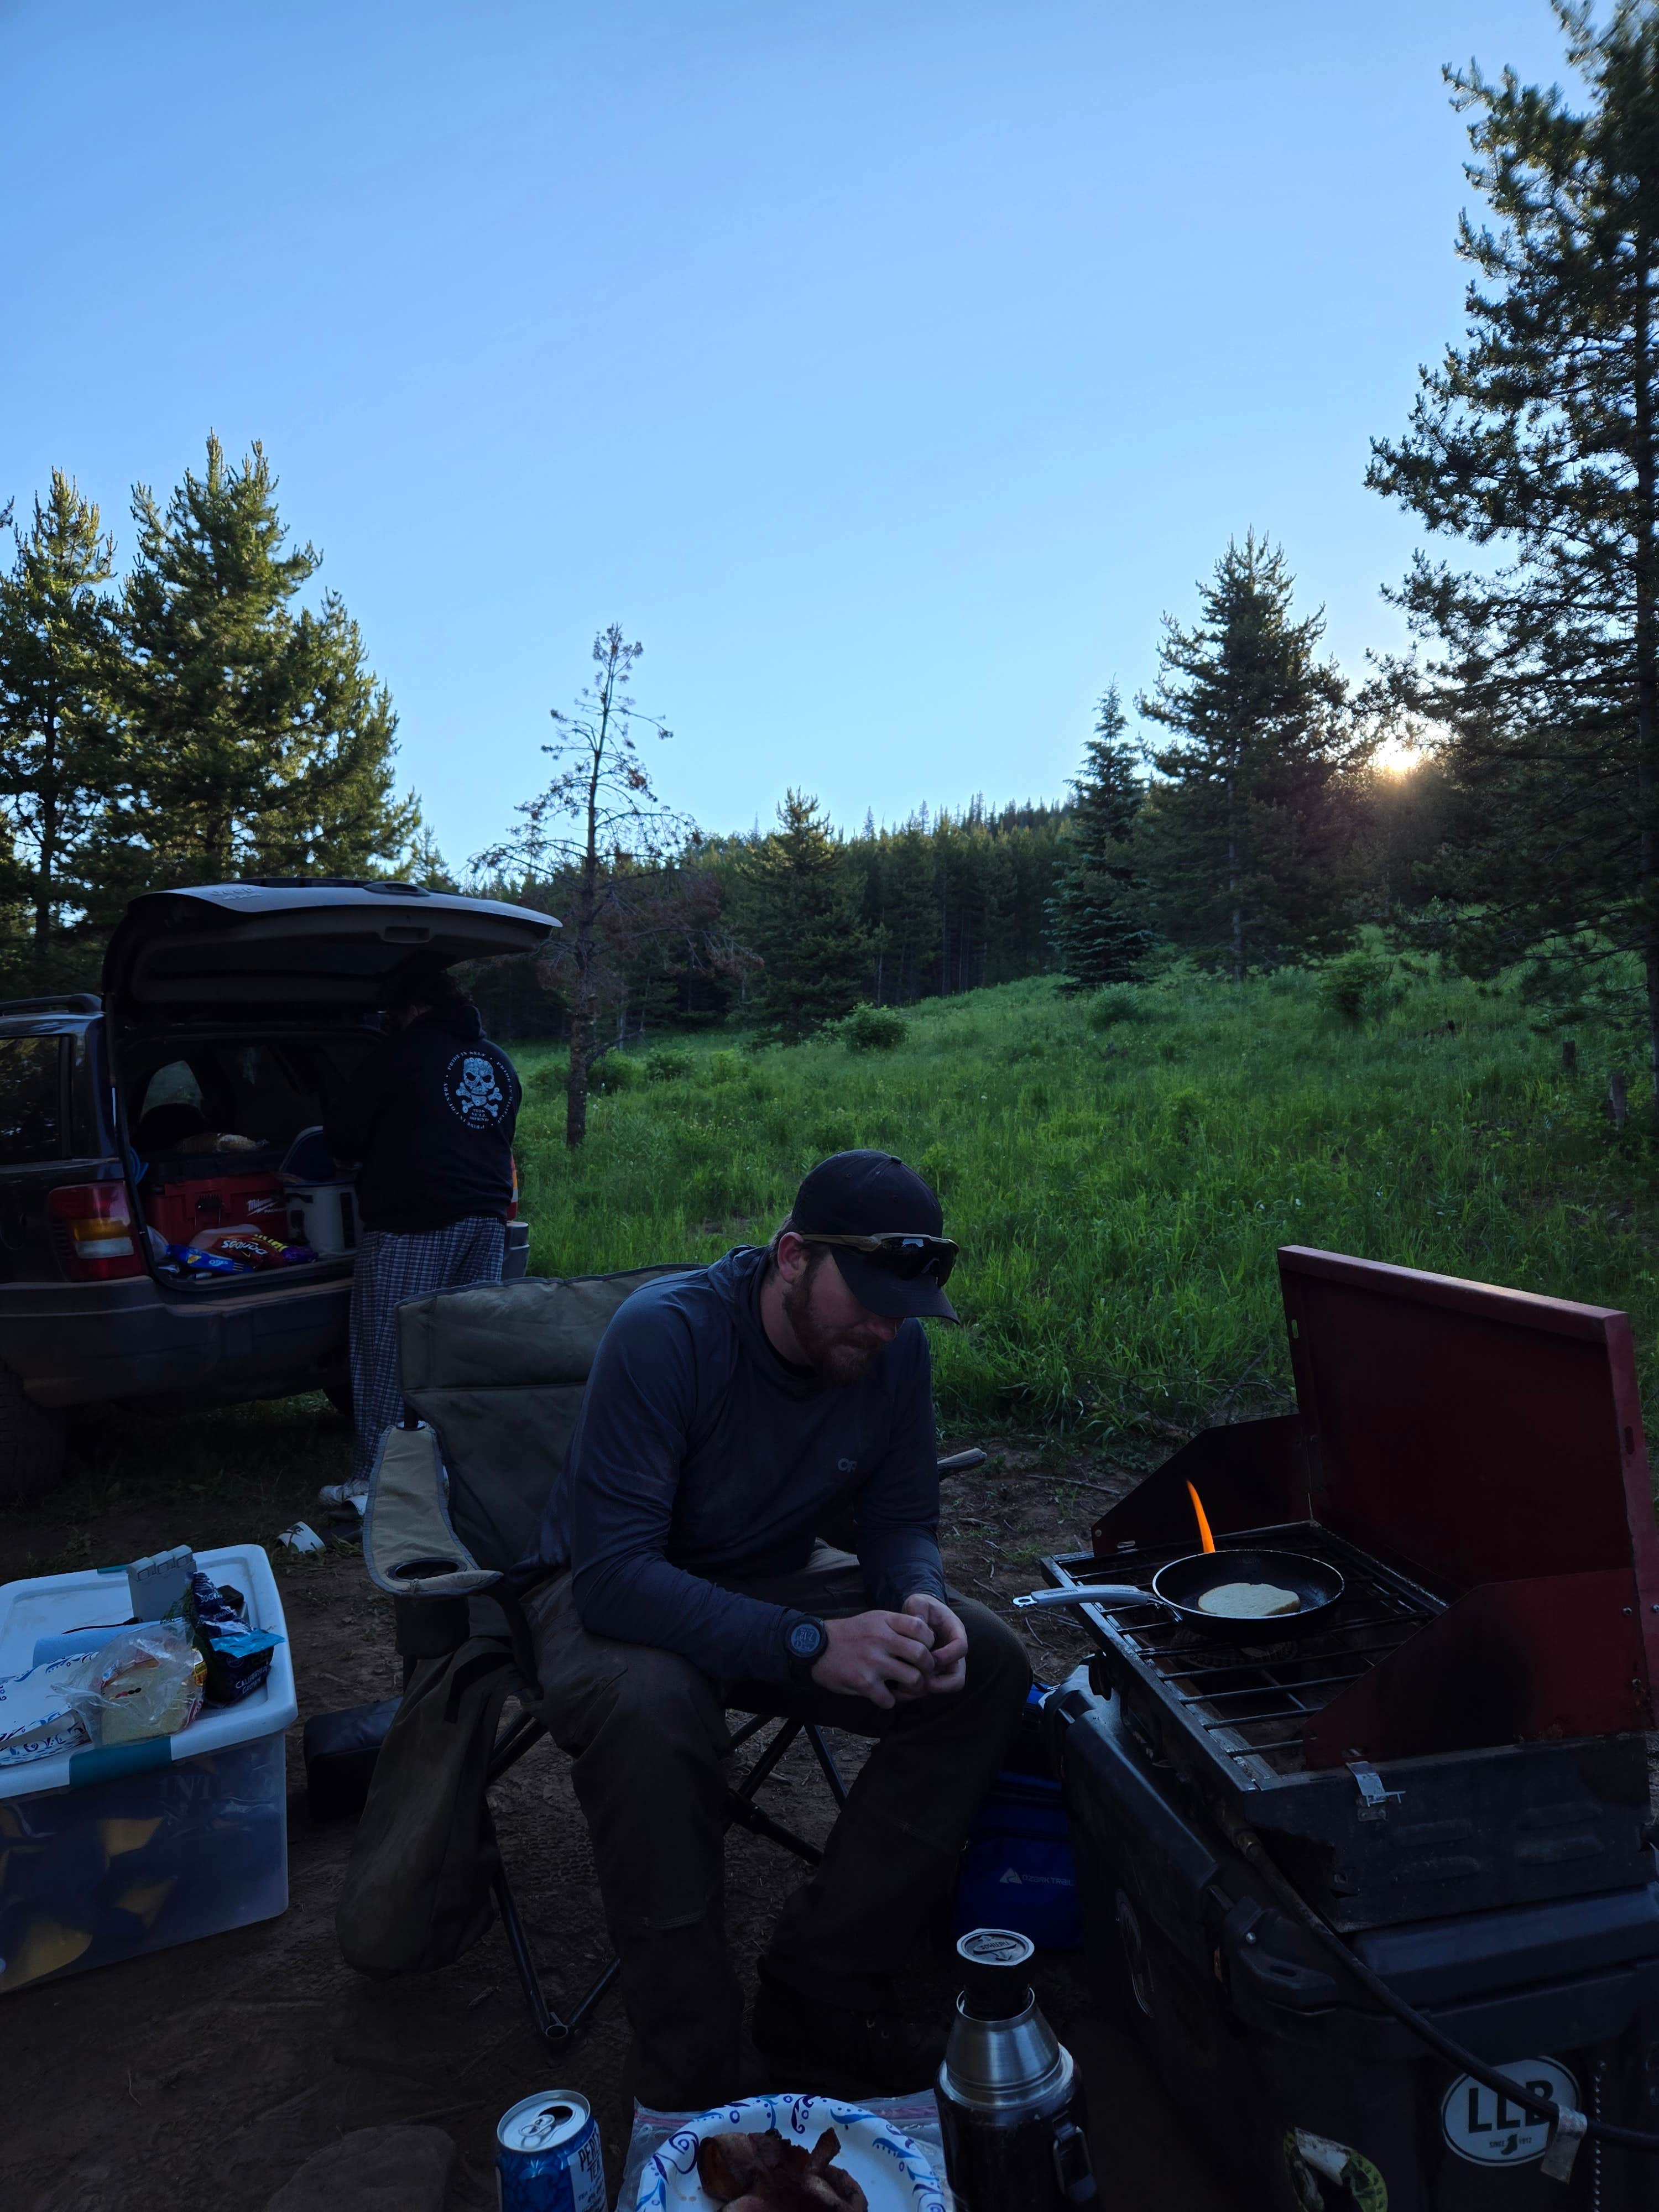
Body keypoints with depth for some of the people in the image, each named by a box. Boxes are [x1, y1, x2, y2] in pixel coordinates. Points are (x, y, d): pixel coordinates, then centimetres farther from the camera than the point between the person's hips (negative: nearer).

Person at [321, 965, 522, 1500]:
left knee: (388, 1354, -1)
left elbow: (342, 1132, -2)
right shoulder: (498, 1062, 17)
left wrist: (355, 1160, 18)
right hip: (486, 1216, 7)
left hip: (412, 1223, -7)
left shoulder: (405, 1049, -4)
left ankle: (373, 1480, 4)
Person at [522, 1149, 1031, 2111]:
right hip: (617, 1594, -5)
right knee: (648, 1711, -39)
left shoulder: (895, 1347, -12)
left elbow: (902, 1521, 0)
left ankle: (818, 1996, -7)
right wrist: (807, 1644, -41)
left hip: (778, 1578, 5)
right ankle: (694, 2079, -16)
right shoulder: (665, 1332, -29)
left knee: (987, 1664, -16)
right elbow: (612, 1571, -33)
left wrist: (919, 1600, -24)